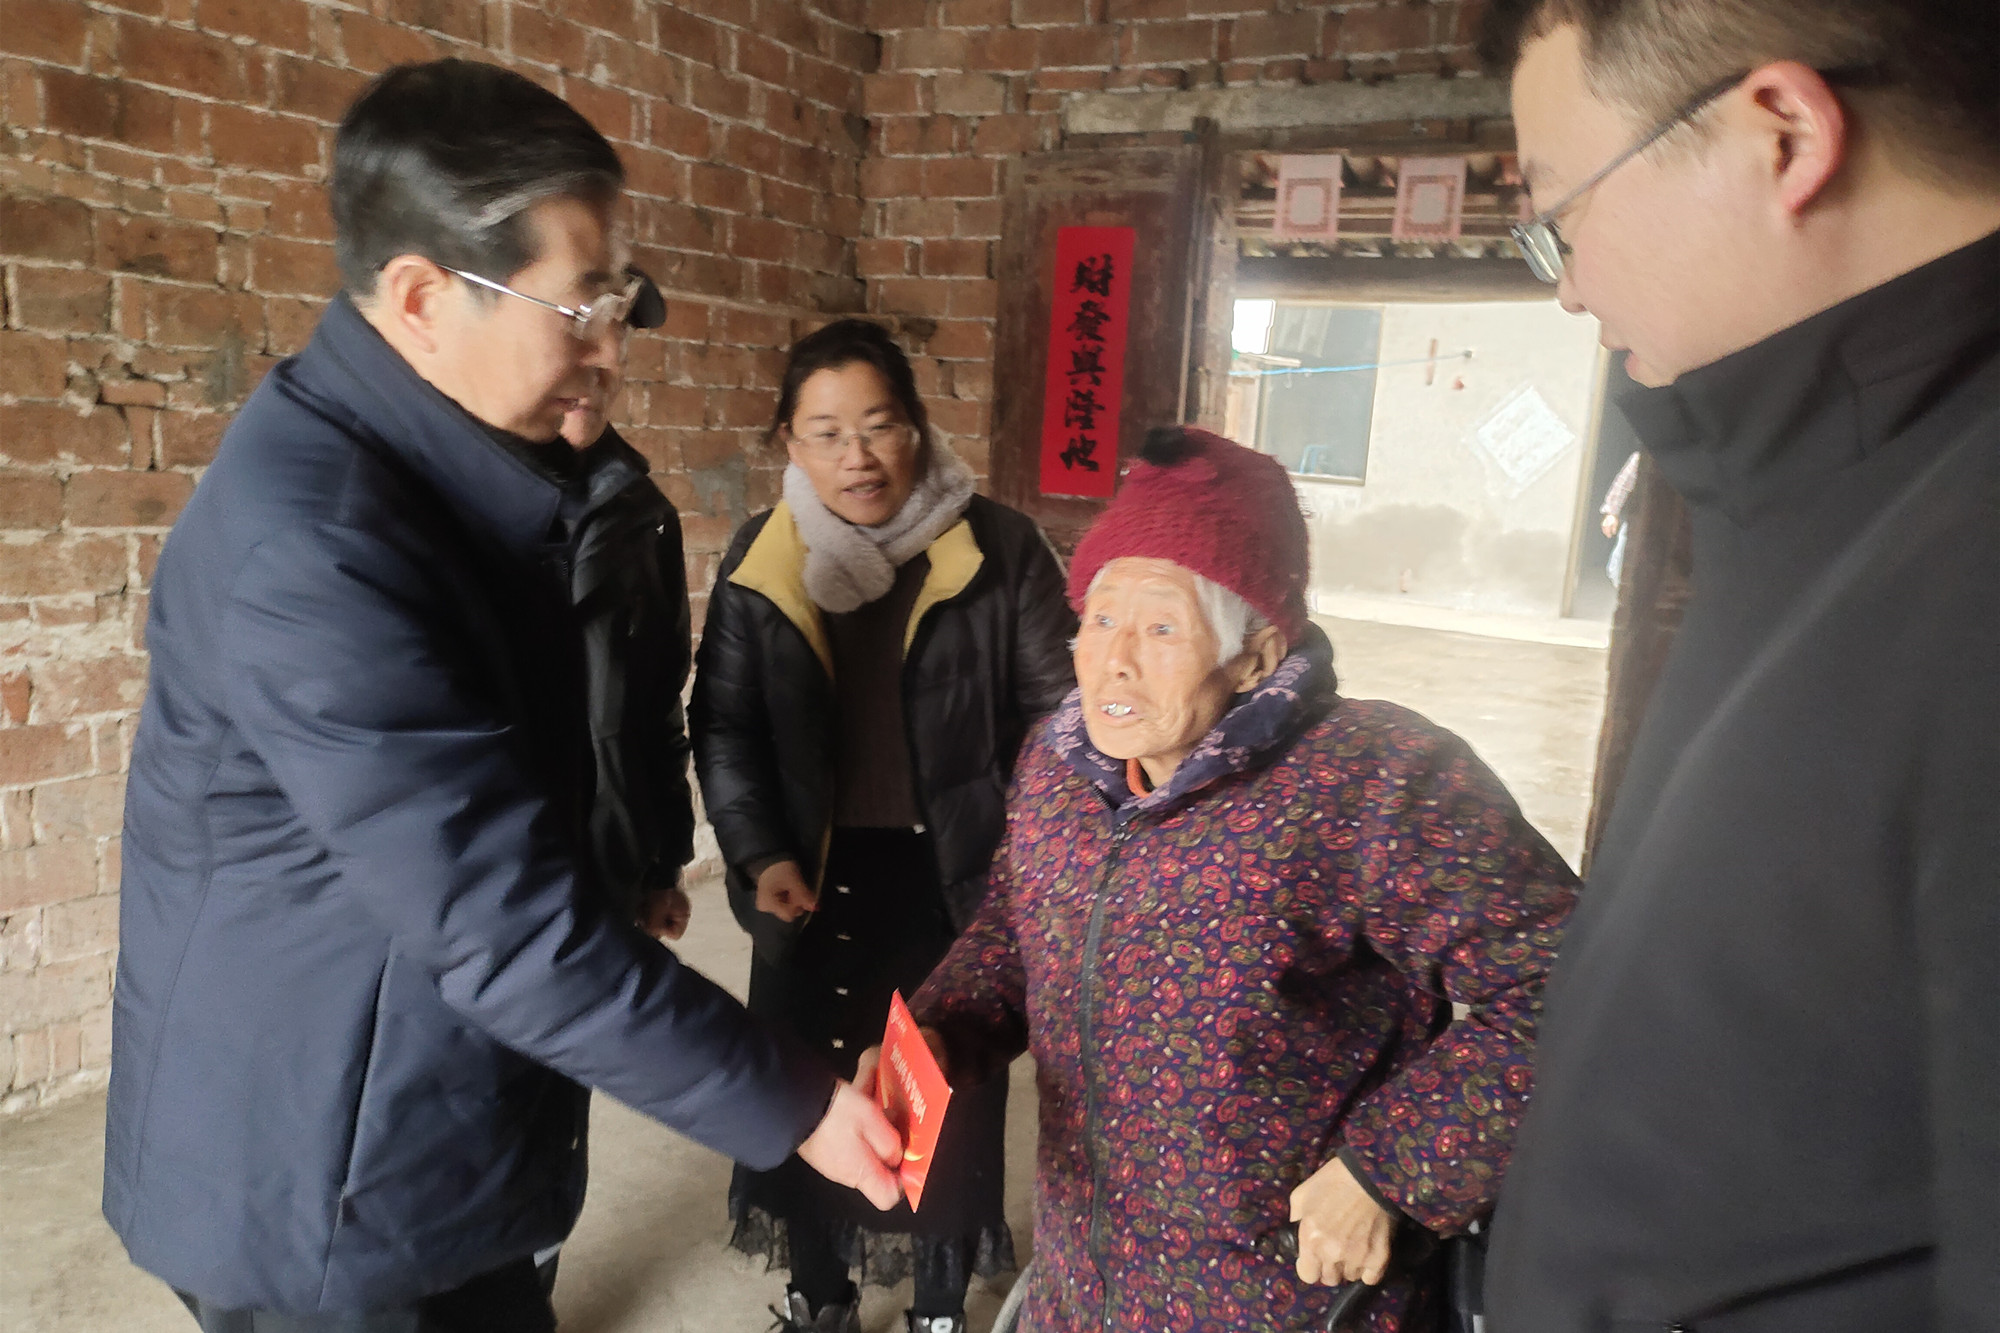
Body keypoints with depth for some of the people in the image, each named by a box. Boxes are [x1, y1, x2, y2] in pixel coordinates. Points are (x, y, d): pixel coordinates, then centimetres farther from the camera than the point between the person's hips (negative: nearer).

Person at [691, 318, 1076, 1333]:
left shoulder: (999, 548, -9)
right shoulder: (759, 561, -1)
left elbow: (1057, 705, -3)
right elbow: (723, 725, 3)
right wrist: (758, 854, -8)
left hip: (956, 872, -1)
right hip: (816, 875, 2)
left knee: (953, 1097, 13)